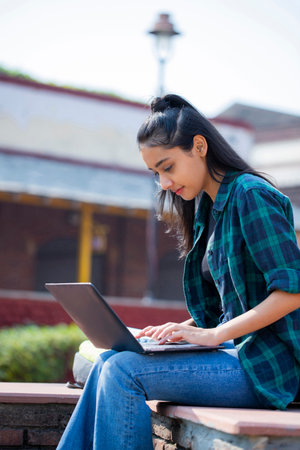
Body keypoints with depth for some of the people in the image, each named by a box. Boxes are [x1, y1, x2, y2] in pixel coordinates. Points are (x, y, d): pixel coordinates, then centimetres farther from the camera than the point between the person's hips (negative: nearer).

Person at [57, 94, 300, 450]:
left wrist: (214, 335, -22)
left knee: (123, 371, -20)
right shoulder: (207, 210, 17)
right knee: (110, 362, -4)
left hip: (268, 364, -8)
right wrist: (175, 331, 3)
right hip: (238, 351, 9)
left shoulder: (251, 194, -11)